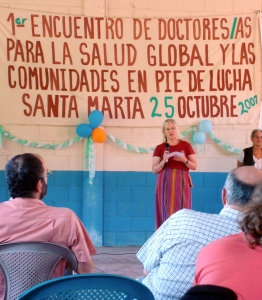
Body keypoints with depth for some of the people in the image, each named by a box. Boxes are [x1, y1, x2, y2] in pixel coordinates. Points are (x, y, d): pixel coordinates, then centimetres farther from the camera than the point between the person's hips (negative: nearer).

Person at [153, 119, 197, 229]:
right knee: (166, 213, -3)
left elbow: (194, 166, 7)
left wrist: (184, 160, -11)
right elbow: (154, 170, 4)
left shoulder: (186, 145, 6)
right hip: (165, 183, 0)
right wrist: (163, 161, -13)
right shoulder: (159, 148, 7)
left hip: (181, 182, 0)